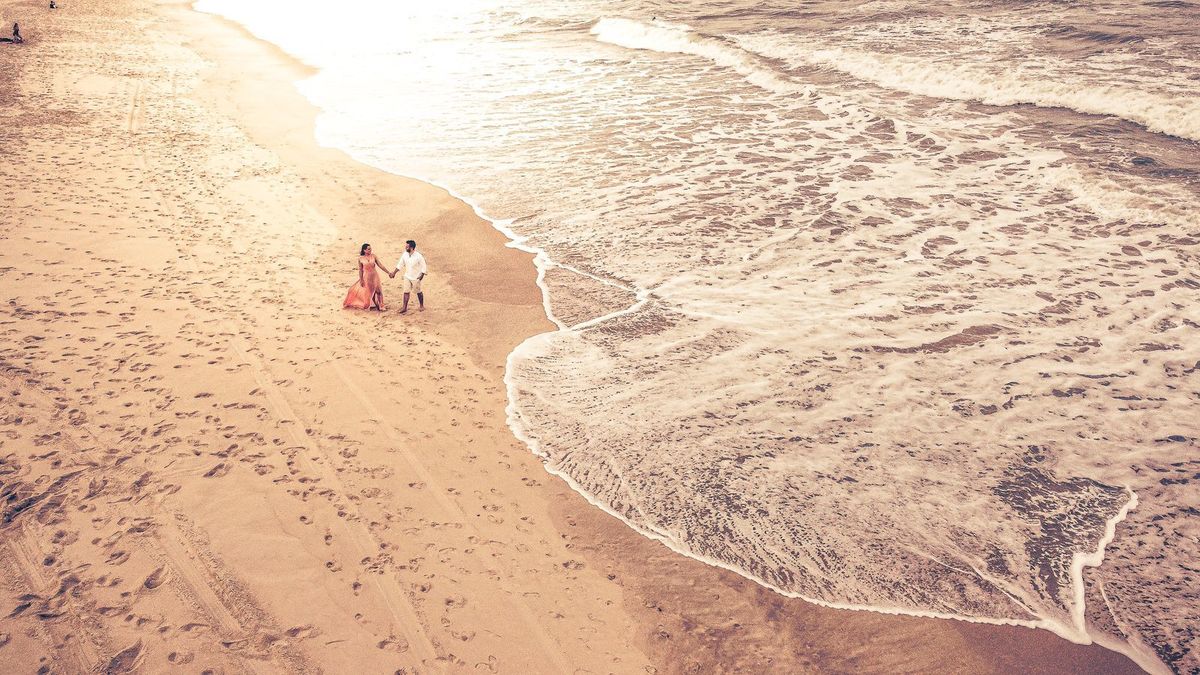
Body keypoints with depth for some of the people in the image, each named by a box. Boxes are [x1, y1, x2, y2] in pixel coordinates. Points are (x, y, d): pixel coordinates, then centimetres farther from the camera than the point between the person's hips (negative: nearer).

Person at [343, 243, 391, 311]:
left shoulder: (373, 256, -3)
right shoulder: (361, 258, -7)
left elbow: (380, 265, -2)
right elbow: (360, 270, -1)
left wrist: (388, 272, -6)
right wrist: (361, 280, -3)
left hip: (375, 276, 1)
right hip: (367, 277, -1)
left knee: (378, 291, -2)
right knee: (370, 292, 9)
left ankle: (381, 306, 6)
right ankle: (376, 305, 23)